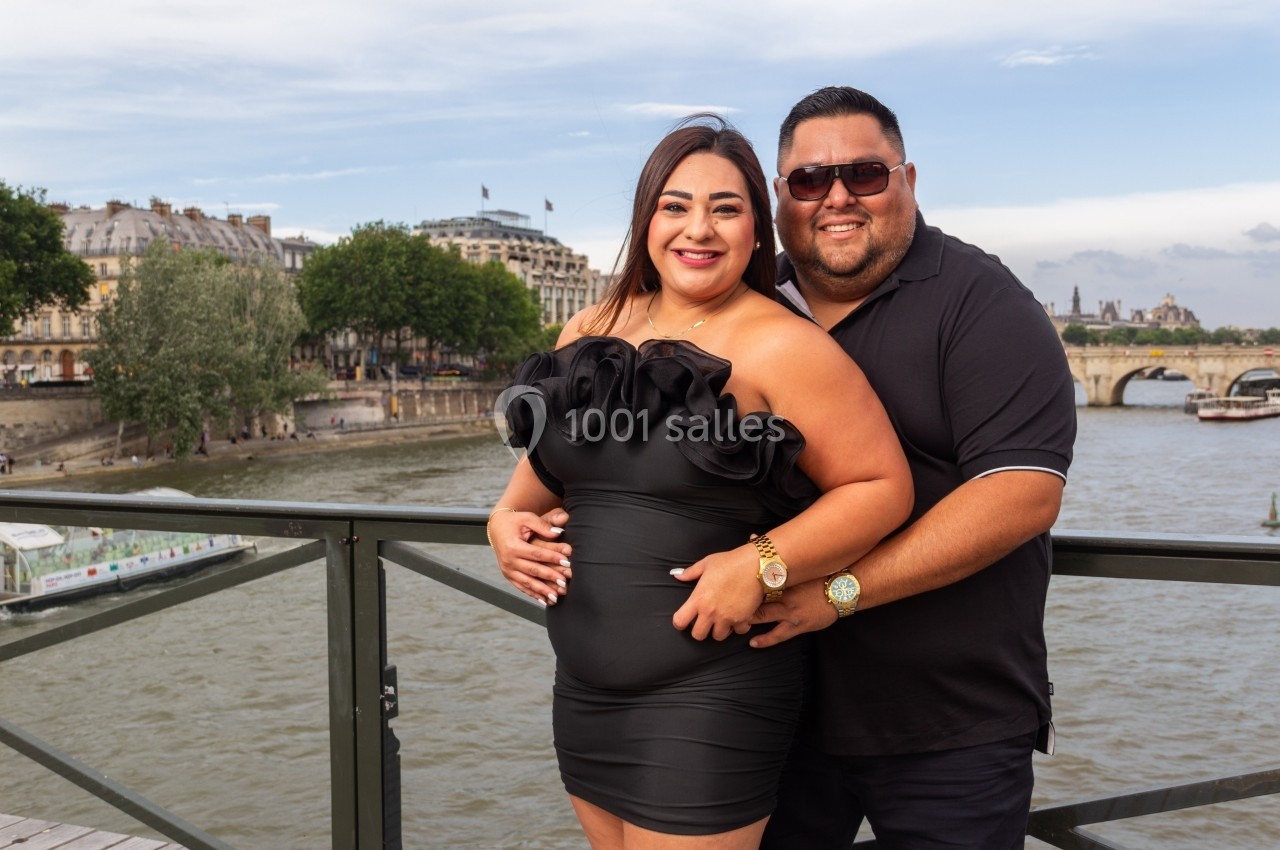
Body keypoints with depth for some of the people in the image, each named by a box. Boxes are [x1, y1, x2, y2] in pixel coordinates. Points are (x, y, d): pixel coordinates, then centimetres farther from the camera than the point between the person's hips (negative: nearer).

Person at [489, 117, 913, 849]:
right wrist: (508, 517, 2)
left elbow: (883, 485, -13)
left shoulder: (780, 347, -12)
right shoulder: (591, 332, 7)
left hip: (711, 703, -6)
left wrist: (762, 565, -23)